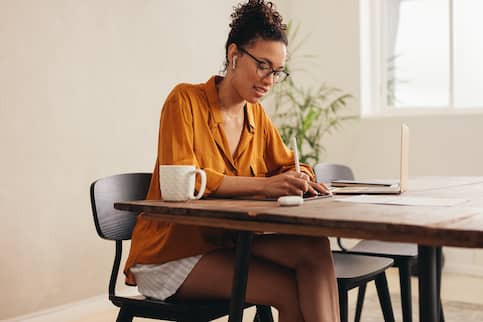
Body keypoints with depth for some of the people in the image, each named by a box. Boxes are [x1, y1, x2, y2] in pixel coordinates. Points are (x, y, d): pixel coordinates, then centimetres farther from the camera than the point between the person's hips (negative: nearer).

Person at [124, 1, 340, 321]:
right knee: (291, 290, -24)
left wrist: (299, 178, -9)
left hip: (227, 244, 6)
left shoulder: (256, 114, 8)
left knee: (314, 248, -23)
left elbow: (287, 164, 17)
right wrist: (263, 185, -30)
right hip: (170, 253, -5)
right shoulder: (186, 100, -11)